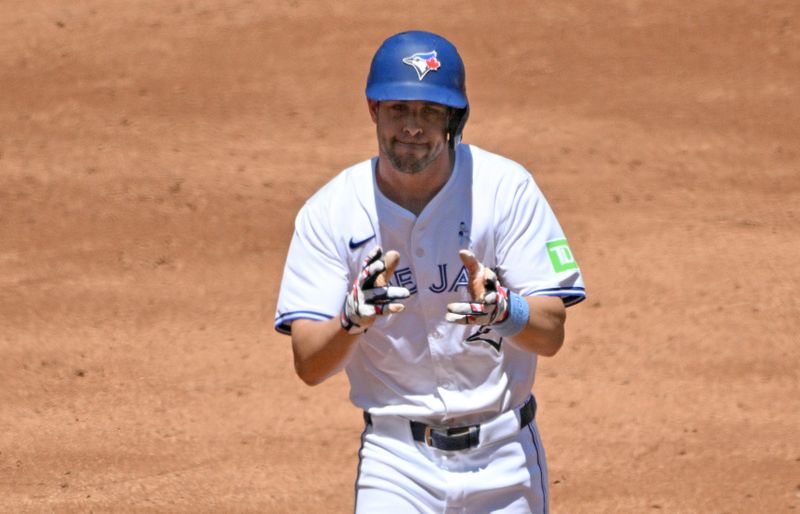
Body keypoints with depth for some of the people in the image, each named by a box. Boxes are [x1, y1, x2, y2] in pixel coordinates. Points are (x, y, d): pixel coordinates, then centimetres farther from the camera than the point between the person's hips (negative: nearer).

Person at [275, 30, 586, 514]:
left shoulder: (506, 189, -8)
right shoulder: (330, 212, -6)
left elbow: (551, 334, -11)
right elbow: (309, 365, -10)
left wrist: (502, 309, -32)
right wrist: (352, 318, -31)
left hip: (503, 455, 1)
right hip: (397, 458, 0)